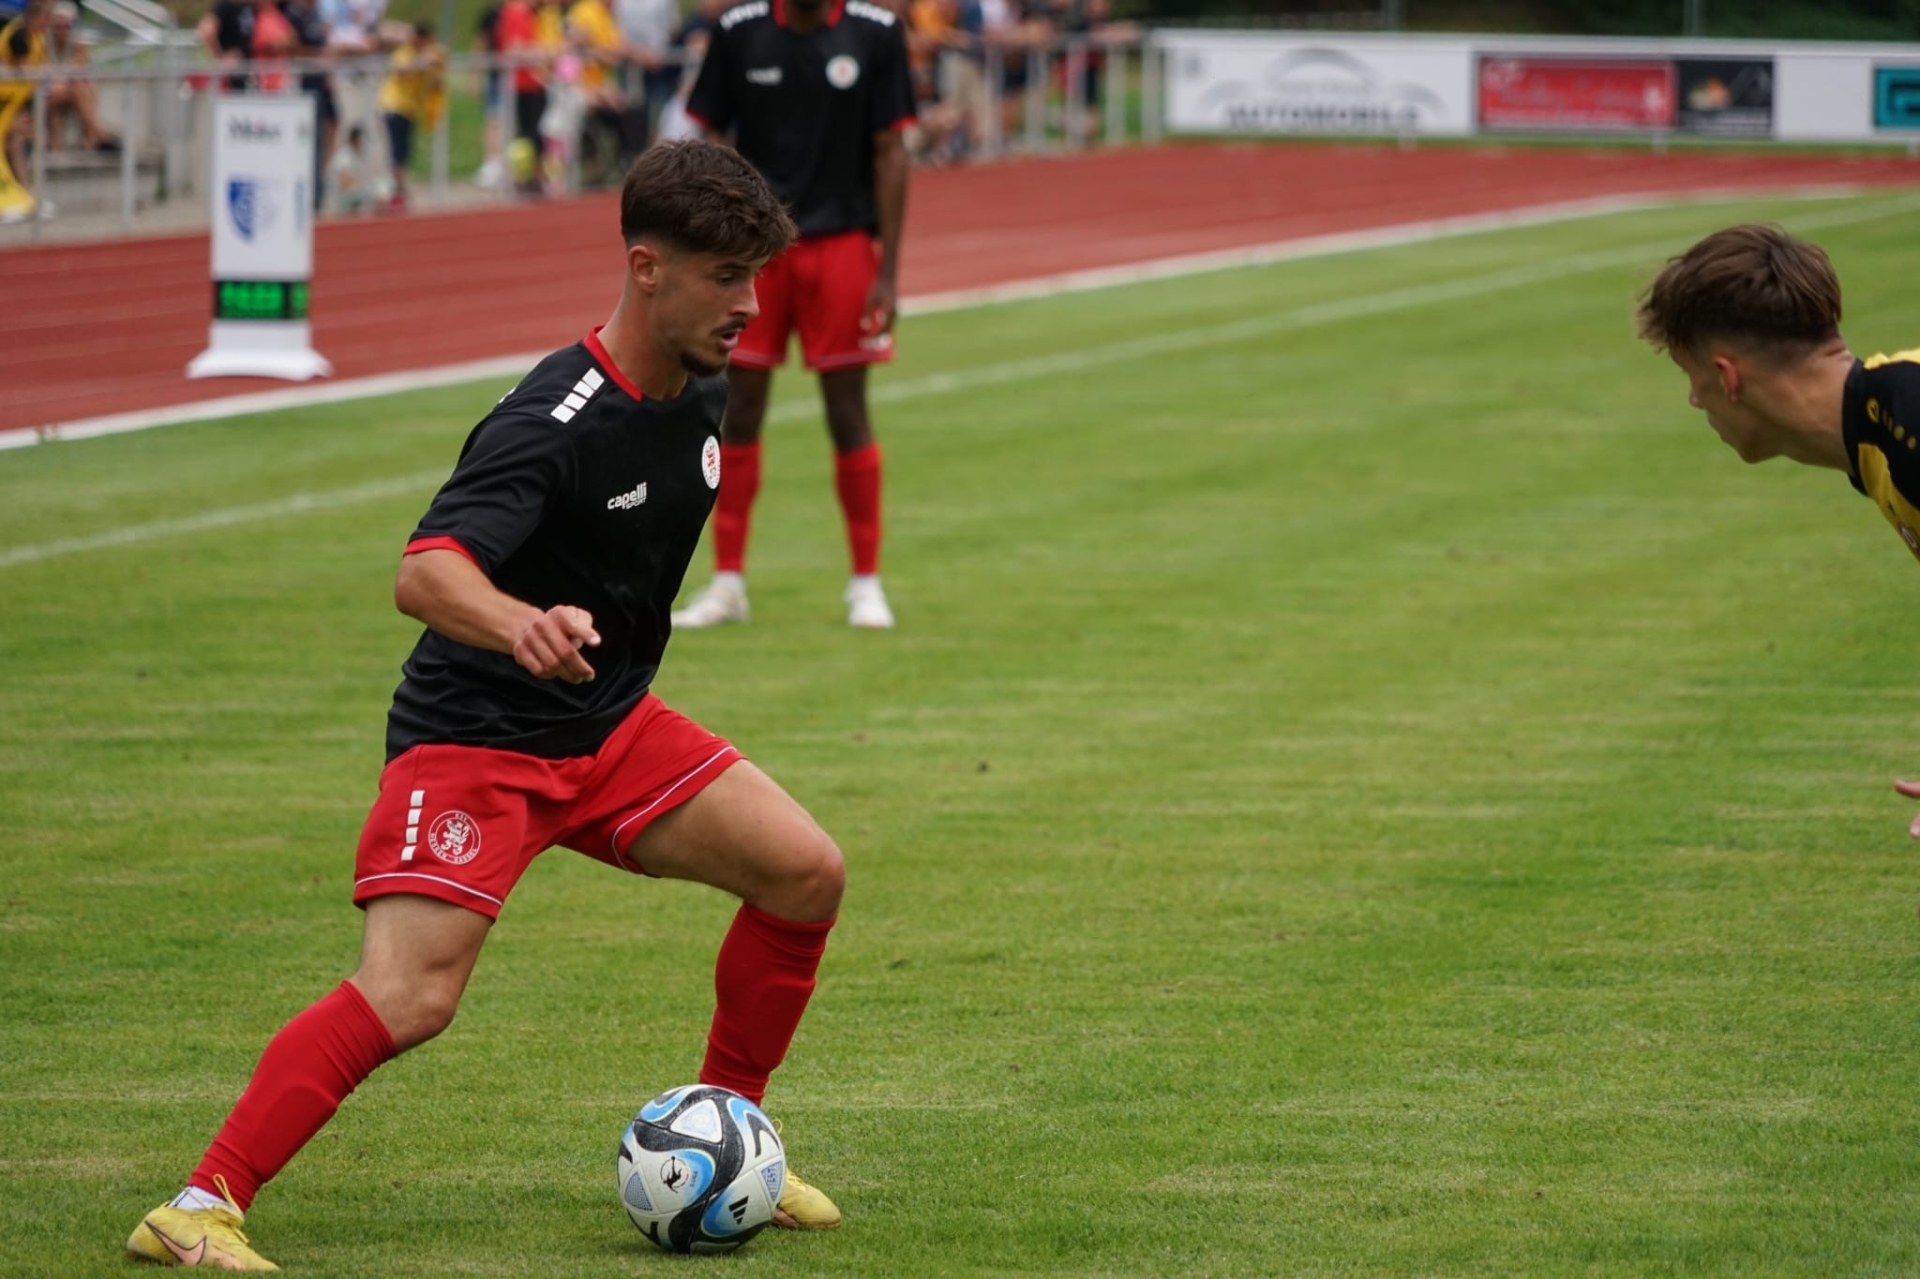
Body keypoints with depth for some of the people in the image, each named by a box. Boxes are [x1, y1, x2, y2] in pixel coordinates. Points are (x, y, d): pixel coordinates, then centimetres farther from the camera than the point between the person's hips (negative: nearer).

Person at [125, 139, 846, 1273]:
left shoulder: (702, 394, 2)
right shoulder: (555, 421, -25)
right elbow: (424, 574, -39)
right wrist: (522, 625, -58)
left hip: (611, 728, 8)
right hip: (474, 741, -8)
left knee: (807, 874, 1)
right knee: (411, 997, -23)